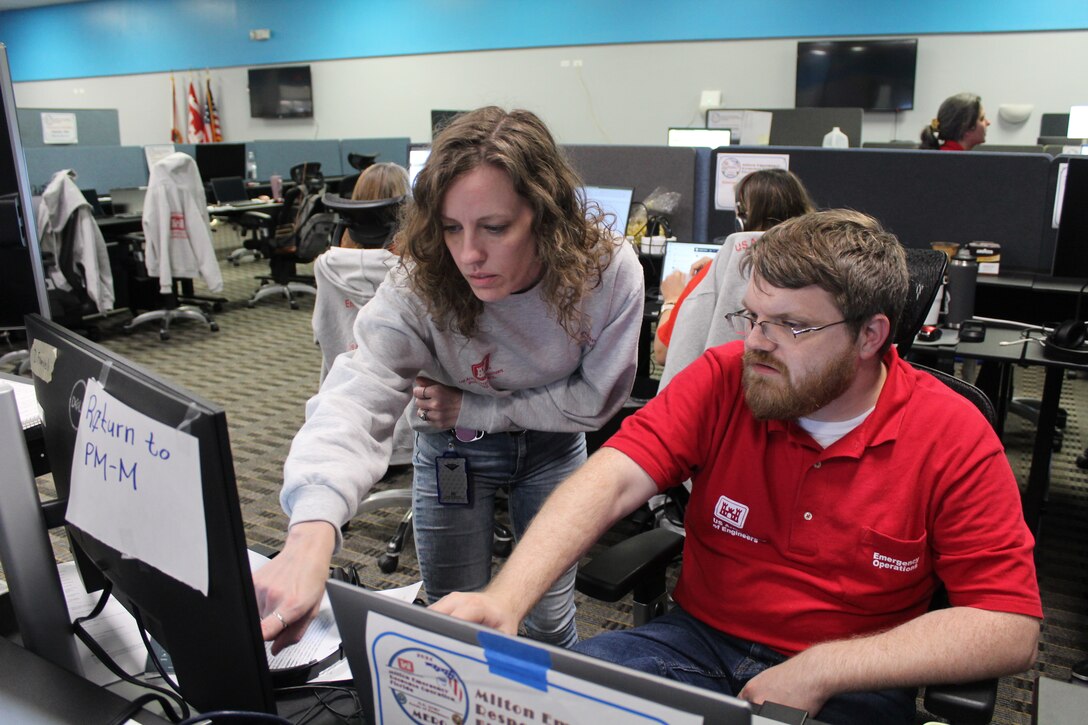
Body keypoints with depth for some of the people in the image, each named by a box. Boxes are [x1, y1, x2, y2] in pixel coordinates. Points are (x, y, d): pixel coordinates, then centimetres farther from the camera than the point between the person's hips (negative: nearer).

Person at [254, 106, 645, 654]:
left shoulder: (610, 270, -28)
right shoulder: (421, 287, -33)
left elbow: (596, 398, -17)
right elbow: (357, 394, -46)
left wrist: (473, 409, -21)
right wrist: (312, 533, -64)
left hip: (554, 443, 1)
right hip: (452, 450, -1)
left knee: (550, 615, 15)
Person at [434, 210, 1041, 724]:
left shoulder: (954, 438, -10)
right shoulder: (724, 379, -7)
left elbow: (1012, 630, -11)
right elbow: (612, 478, -18)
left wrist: (822, 669, -20)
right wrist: (506, 597, -33)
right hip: (698, 640, 1)